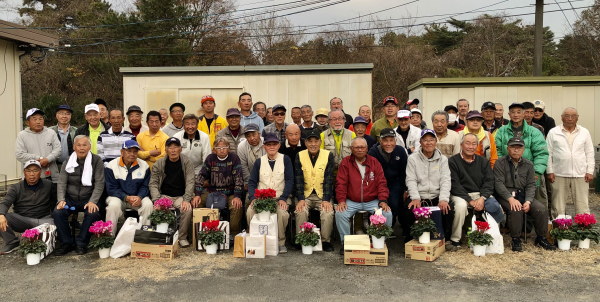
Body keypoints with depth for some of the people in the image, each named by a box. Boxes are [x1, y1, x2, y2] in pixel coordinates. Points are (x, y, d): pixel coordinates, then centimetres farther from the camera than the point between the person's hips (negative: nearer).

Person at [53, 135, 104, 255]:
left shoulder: (97, 161, -2)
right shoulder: (68, 163, 7)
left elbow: (99, 184, -8)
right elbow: (61, 183, 0)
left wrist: (93, 201, -21)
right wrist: (61, 200, -18)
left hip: (89, 199, -2)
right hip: (70, 198, 3)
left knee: (93, 214, -31)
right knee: (57, 213, -24)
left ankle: (81, 243, -11)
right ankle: (67, 243, -7)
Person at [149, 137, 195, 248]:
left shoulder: (187, 162, 0)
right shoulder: (159, 163, 3)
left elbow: (190, 182, -7)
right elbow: (153, 183, 0)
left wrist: (186, 199, -20)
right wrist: (156, 200, -16)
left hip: (180, 196, -1)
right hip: (164, 196, 1)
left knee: (187, 209, -30)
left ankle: (182, 237, -11)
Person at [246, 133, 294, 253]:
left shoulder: (285, 159, 6)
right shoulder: (259, 161, 12)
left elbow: (289, 180, 0)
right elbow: (252, 182, 8)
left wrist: (283, 198, -13)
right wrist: (253, 198, -10)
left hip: (280, 197, -2)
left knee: (283, 213, -32)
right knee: (250, 211, -27)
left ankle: (281, 242, -9)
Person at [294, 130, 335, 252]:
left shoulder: (328, 155, -1)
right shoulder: (299, 156, 2)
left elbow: (329, 179, -7)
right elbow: (298, 180, -3)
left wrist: (326, 200, -16)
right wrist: (300, 199, -15)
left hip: (323, 195, -1)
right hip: (306, 195, 1)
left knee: (328, 213, -25)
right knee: (300, 211, -25)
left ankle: (326, 241, -5)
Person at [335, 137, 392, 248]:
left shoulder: (374, 162, 7)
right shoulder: (345, 162, 3)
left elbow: (381, 183, 4)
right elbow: (341, 183, -1)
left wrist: (383, 201, -10)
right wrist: (341, 200, -14)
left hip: (372, 201, 1)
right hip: (351, 201, -1)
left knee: (387, 214, -21)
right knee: (340, 214, -26)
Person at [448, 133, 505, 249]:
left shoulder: (483, 161, 13)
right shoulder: (452, 161, -2)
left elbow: (489, 182, 4)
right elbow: (455, 185, -10)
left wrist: (482, 198, -15)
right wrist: (470, 201, -18)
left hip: (481, 194, 4)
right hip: (460, 195, -3)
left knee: (495, 207, -24)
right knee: (460, 206, -36)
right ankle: (455, 239, -19)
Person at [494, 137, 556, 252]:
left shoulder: (528, 165, 12)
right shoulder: (500, 163, -1)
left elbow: (531, 185, 6)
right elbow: (499, 183, -11)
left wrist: (528, 201, -12)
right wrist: (510, 198, -24)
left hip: (523, 195, 5)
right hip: (505, 195, -4)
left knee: (542, 209, -16)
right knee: (516, 210, -33)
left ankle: (541, 238, 5)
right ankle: (516, 239, -15)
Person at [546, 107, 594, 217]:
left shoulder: (584, 132, 9)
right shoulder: (553, 132, 3)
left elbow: (590, 153, 10)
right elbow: (548, 153, 3)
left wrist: (590, 171, 3)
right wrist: (550, 171, -3)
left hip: (580, 175, 1)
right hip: (559, 175, -1)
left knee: (582, 205, 3)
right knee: (558, 205, 3)